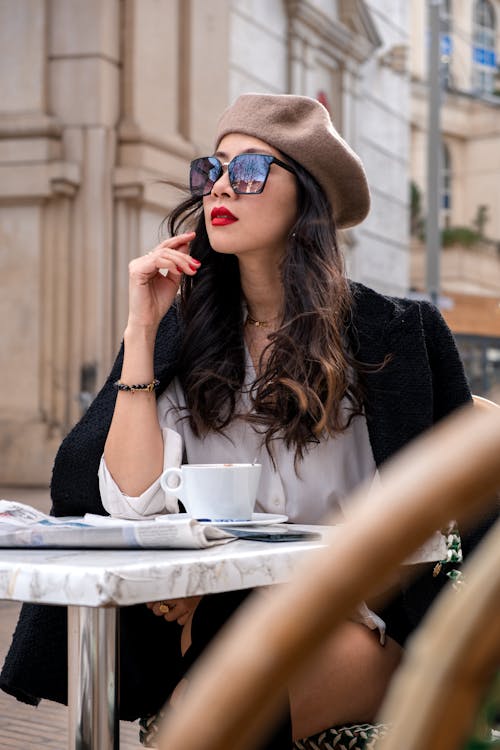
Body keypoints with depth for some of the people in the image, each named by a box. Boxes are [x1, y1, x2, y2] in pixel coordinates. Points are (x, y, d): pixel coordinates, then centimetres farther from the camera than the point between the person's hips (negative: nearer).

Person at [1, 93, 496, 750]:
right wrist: (141, 328, -8)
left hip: (350, 615, -2)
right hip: (217, 616, 3)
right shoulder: (184, 335, 6)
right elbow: (133, 502, -6)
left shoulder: (394, 334, -2)